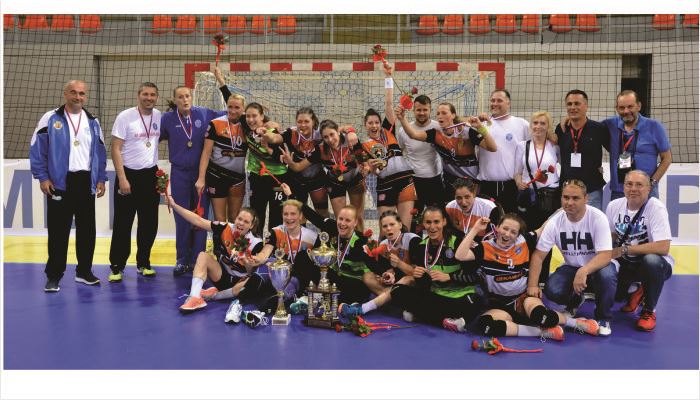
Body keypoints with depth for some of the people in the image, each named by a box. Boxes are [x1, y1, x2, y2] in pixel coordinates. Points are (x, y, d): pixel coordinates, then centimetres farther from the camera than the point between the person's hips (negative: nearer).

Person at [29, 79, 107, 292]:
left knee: (87, 229, 9)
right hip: (60, 182, -4)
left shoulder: (93, 122, 11)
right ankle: (54, 275, 10)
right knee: (58, 230, 0)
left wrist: (101, 179, 7)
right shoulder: (50, 119, 0)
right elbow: (37, 149, -3)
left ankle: (84, 271, 21)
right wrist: (42, 177, -8)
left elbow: (100, 152, 13)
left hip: (86, 182, 4)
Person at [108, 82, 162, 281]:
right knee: (122, 223, 0)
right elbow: (116, 149, -10)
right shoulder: (125, 117, -9)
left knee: (149, 223, 10)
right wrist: (122, 179, -16)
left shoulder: (159, 116, 3)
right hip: (129, 174, -4)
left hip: (151, 175, 4)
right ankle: (117, 266, 10)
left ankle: (143, 263, 24)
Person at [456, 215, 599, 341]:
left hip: (525, 297, 0)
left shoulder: (524, 242, 0)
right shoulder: (485, 247, -7)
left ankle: (577, 322, -5)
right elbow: (460, 256, -22)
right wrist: (475, 229, -21)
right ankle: (542, 332, -25)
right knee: (483, 324, -34)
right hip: (500, 305, 0)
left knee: (540, 316, -37)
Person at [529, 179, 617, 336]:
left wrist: (584, 271, -47)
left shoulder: (597, 218, -21)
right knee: (552, 290, -25)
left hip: (597, 266, -2)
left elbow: (605, 255, -29)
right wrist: (533, 285, -20)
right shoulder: (555, 222, -13)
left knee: (607, 275, -37)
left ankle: (603, 318, -9)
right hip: (571, 267, 3)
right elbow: (538, 254, -9)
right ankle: (574, 301, 14)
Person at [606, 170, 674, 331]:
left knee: (652, 260, -38)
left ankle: (649, 310, -11)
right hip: (625, 264, 5)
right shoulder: (614, 206, -3)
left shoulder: (656, 208, -19)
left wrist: (624, 249, -25)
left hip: (655, 264, -5)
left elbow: (663, 247, -28)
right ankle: (635, 292, 20)